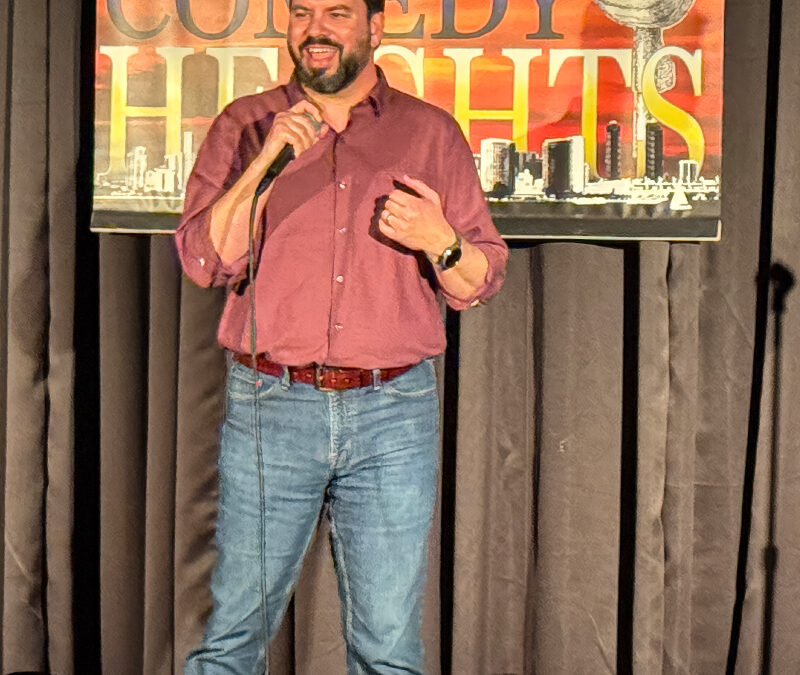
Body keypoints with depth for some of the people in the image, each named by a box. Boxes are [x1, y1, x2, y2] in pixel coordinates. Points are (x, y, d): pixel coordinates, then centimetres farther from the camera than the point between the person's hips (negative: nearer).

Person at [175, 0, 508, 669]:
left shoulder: (432, 133, 9)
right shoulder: (244, 126, 8)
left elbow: (481, 282, 9)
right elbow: (205, 259, -3)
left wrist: (439, 242, -12)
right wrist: (266, 161, -15)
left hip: (395, 415, 1)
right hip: (270, 410, 0)